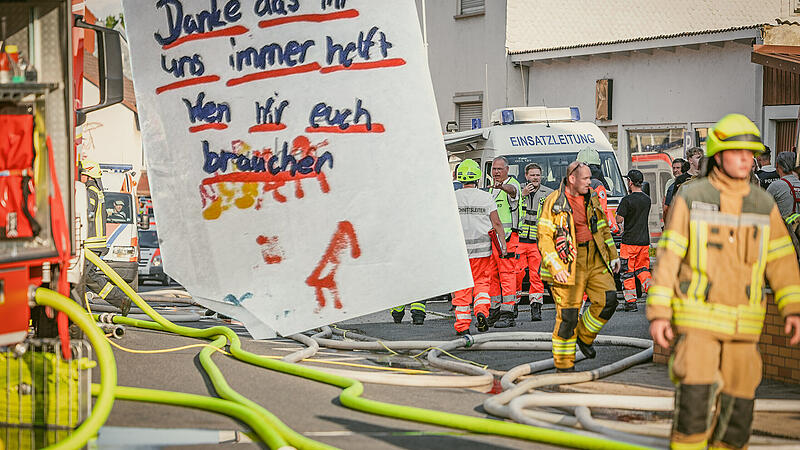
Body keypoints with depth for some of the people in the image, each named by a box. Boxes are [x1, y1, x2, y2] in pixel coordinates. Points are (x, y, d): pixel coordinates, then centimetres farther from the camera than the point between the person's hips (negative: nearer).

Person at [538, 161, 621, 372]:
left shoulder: (592, 198, 11)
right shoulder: (554, 202, -8)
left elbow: (603, 228, 23)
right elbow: (544, 237, -10)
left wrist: (612, 254, 18)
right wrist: (555, 267, -17)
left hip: (594, 258, 6)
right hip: (568, 262, -6)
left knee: (608, 299, -6)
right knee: (567, 313, -5)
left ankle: (585, 336, 20)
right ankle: (564, 364, 7)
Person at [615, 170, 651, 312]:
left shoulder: (627, 200, -13)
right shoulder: (647, 199, 8)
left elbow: (619, 220, -14)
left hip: (630, 241, -6)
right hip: (644, 240, 6)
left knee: (627, 272, 3)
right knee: (642, 269, 15)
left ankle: (631, 302, 3)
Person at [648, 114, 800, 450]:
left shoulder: (763, 205, 6)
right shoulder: (690, 198, -4)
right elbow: (667, 258, -5)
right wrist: (658, 313, -10)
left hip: (742, 326, 4)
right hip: (696, 320, -3)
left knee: (737, 408, 4)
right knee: (694, 399, -16)